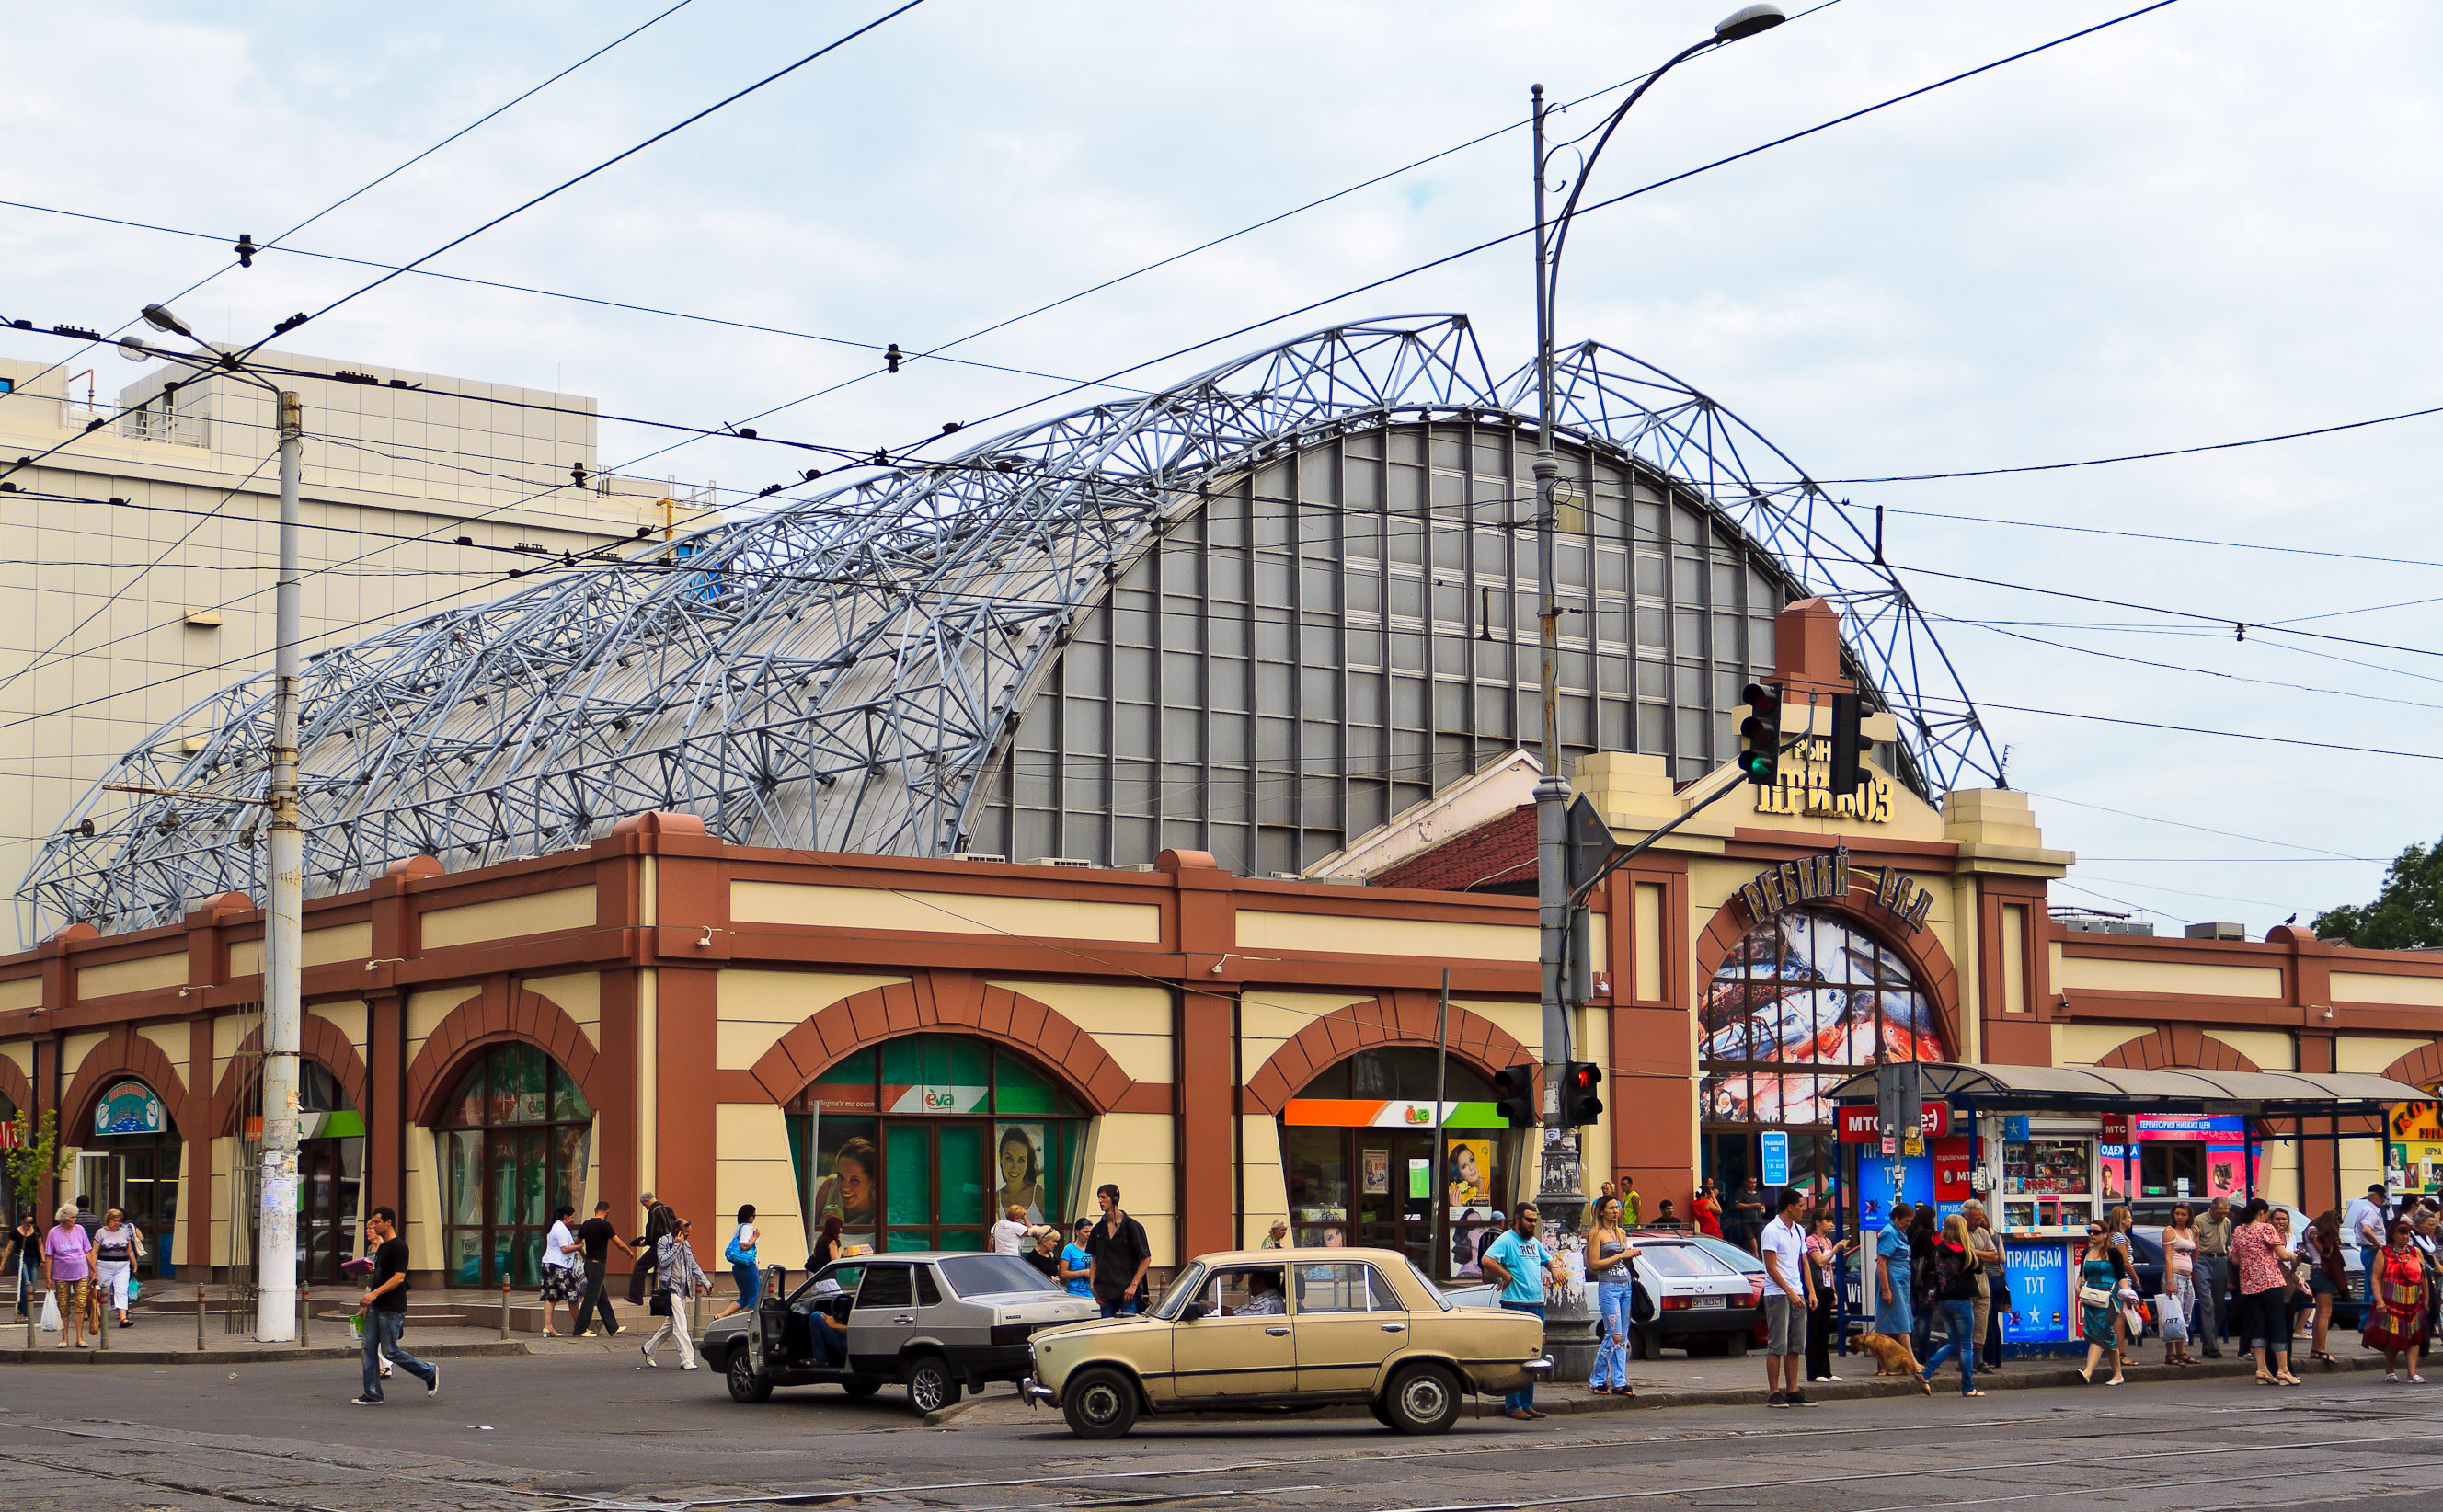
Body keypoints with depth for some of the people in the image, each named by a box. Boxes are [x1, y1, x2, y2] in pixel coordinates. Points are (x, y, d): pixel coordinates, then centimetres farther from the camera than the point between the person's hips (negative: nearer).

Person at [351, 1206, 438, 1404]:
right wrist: (367, 1301, 11)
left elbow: (398, 1277, -22)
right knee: (369, 1348, 3)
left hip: (392, 1308, -9)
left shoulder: (398, 1246, -14)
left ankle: (429, 1373, 11)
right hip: (376, 1306, 9)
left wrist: (374, 1294, -27)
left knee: (390, 1351, -6)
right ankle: (372, 1394, 6)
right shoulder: (381, 1247, 16)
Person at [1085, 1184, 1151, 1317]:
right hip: (1105, 1292, 5)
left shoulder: (1132, 1226, -4)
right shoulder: (1098, 1229, 12)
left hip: (1127, 1291, -5)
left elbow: (1146, 1258, -3)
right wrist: (1093, 1286, 7)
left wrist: (1133, 1285, -11)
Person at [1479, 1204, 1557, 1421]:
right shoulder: (1506, 1240, -8)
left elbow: (1547, 1260, 37)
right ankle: (1513, 1406, -5)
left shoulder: (1534, 1242, 18)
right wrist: (1506, 1276, -17)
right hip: (1516, 1305, -8)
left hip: (1537, 1305, 8)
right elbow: (1486, 1261, -23)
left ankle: (1527, 1404, 18)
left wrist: (1554, 1270, 16)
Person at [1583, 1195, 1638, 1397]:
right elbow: (1595, 1264, -10)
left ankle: (1619, 1382, 7)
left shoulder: (1621, 1232, 17)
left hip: (1626, 1286, 7)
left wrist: (1632, 1256, 2)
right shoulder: (1596, 1233, -4)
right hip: (1608, 1286, -7)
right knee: (1614, 1336, -12)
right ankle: (1597, 1381, -2)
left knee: (1623, 1338, 5)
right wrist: (1622, 1256, -12)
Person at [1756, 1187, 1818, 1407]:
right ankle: (1773, 1393, -4)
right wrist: (1791, 1293, -17)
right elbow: (1771, 1268, -13)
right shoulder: (1771, 1231, -10)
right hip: (1778, 1294, -8)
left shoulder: (1798, 1231, 15)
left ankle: (1793, 1391, 12)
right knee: (1777, 1346, -7)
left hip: (1797, 1294, 8)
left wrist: (1811, 1291, 7)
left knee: (1796, 1346, 8)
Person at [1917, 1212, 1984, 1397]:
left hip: (1943, 1301, 6)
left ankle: (1926, 1373, 1)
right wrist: (1974, 1253, 20)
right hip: (1961, 1300, -6)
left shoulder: (1939, 1250, 3)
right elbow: (1978, 1267, 4)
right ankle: (1968, 1387, 4)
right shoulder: (1963, 1252, -12)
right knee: (1967, 1346, 3)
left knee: (1953, 1344, 15)